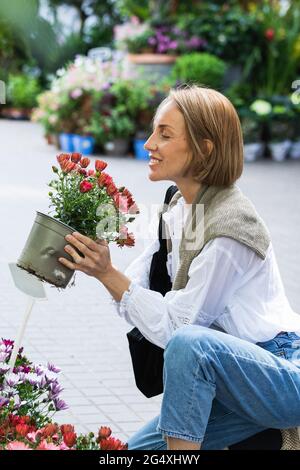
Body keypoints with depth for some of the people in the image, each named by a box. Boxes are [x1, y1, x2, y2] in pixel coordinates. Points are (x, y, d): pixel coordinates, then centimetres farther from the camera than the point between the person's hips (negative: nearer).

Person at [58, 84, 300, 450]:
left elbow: (172, 324, -21)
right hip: (235, 374, 9)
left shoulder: (229, 227, -24)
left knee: (189, 342, -36)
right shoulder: (180, 207, 4)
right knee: (139, 449, 11)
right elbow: (137, 281, 4)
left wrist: (106, 273, -23)